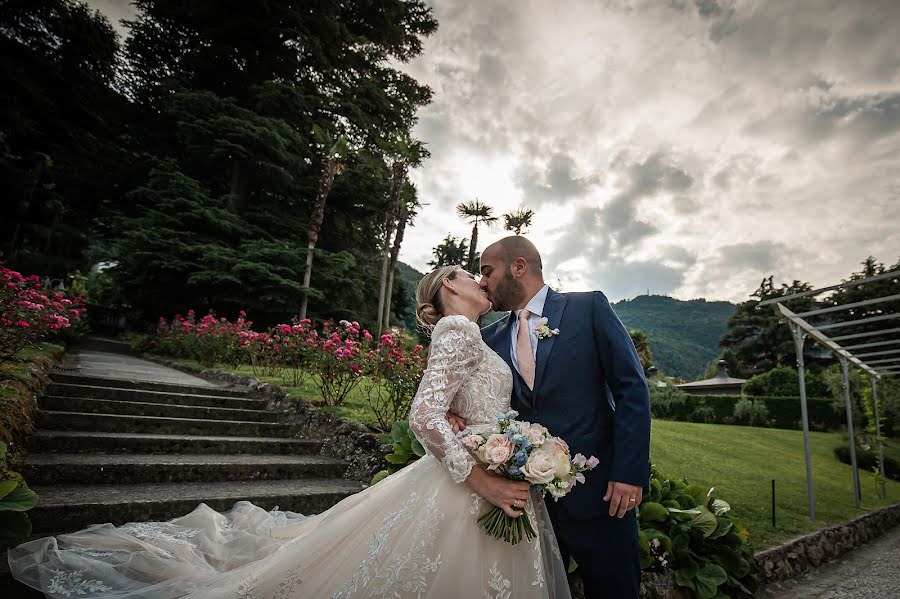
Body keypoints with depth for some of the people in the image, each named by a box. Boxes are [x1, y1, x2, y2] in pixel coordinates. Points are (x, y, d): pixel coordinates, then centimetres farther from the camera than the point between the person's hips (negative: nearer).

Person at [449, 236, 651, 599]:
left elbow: (631, 388, -7)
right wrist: (453, 415, -11)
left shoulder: (589, 307, -4)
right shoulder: (489, 337, 6)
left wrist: (629, 472, -13)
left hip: (596, 490, -3)